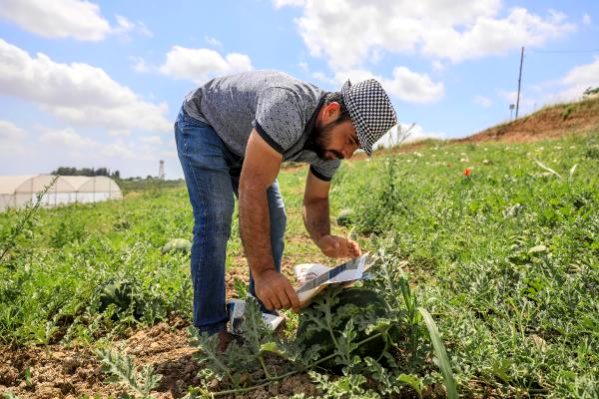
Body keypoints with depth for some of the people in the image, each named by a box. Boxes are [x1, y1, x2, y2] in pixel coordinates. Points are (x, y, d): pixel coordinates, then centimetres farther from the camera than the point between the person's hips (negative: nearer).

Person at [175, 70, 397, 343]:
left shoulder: (330, 139, -16)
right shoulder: (287, 109, -42)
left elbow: (315, 200, -6)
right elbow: (252, 188, -46)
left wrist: (323, 238, -28)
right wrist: (263, 271, -49)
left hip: (240, 144, 7)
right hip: (202, 125, -7)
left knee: (273, 221, -5)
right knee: (216, 218, -23)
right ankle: (212, 330, -11)